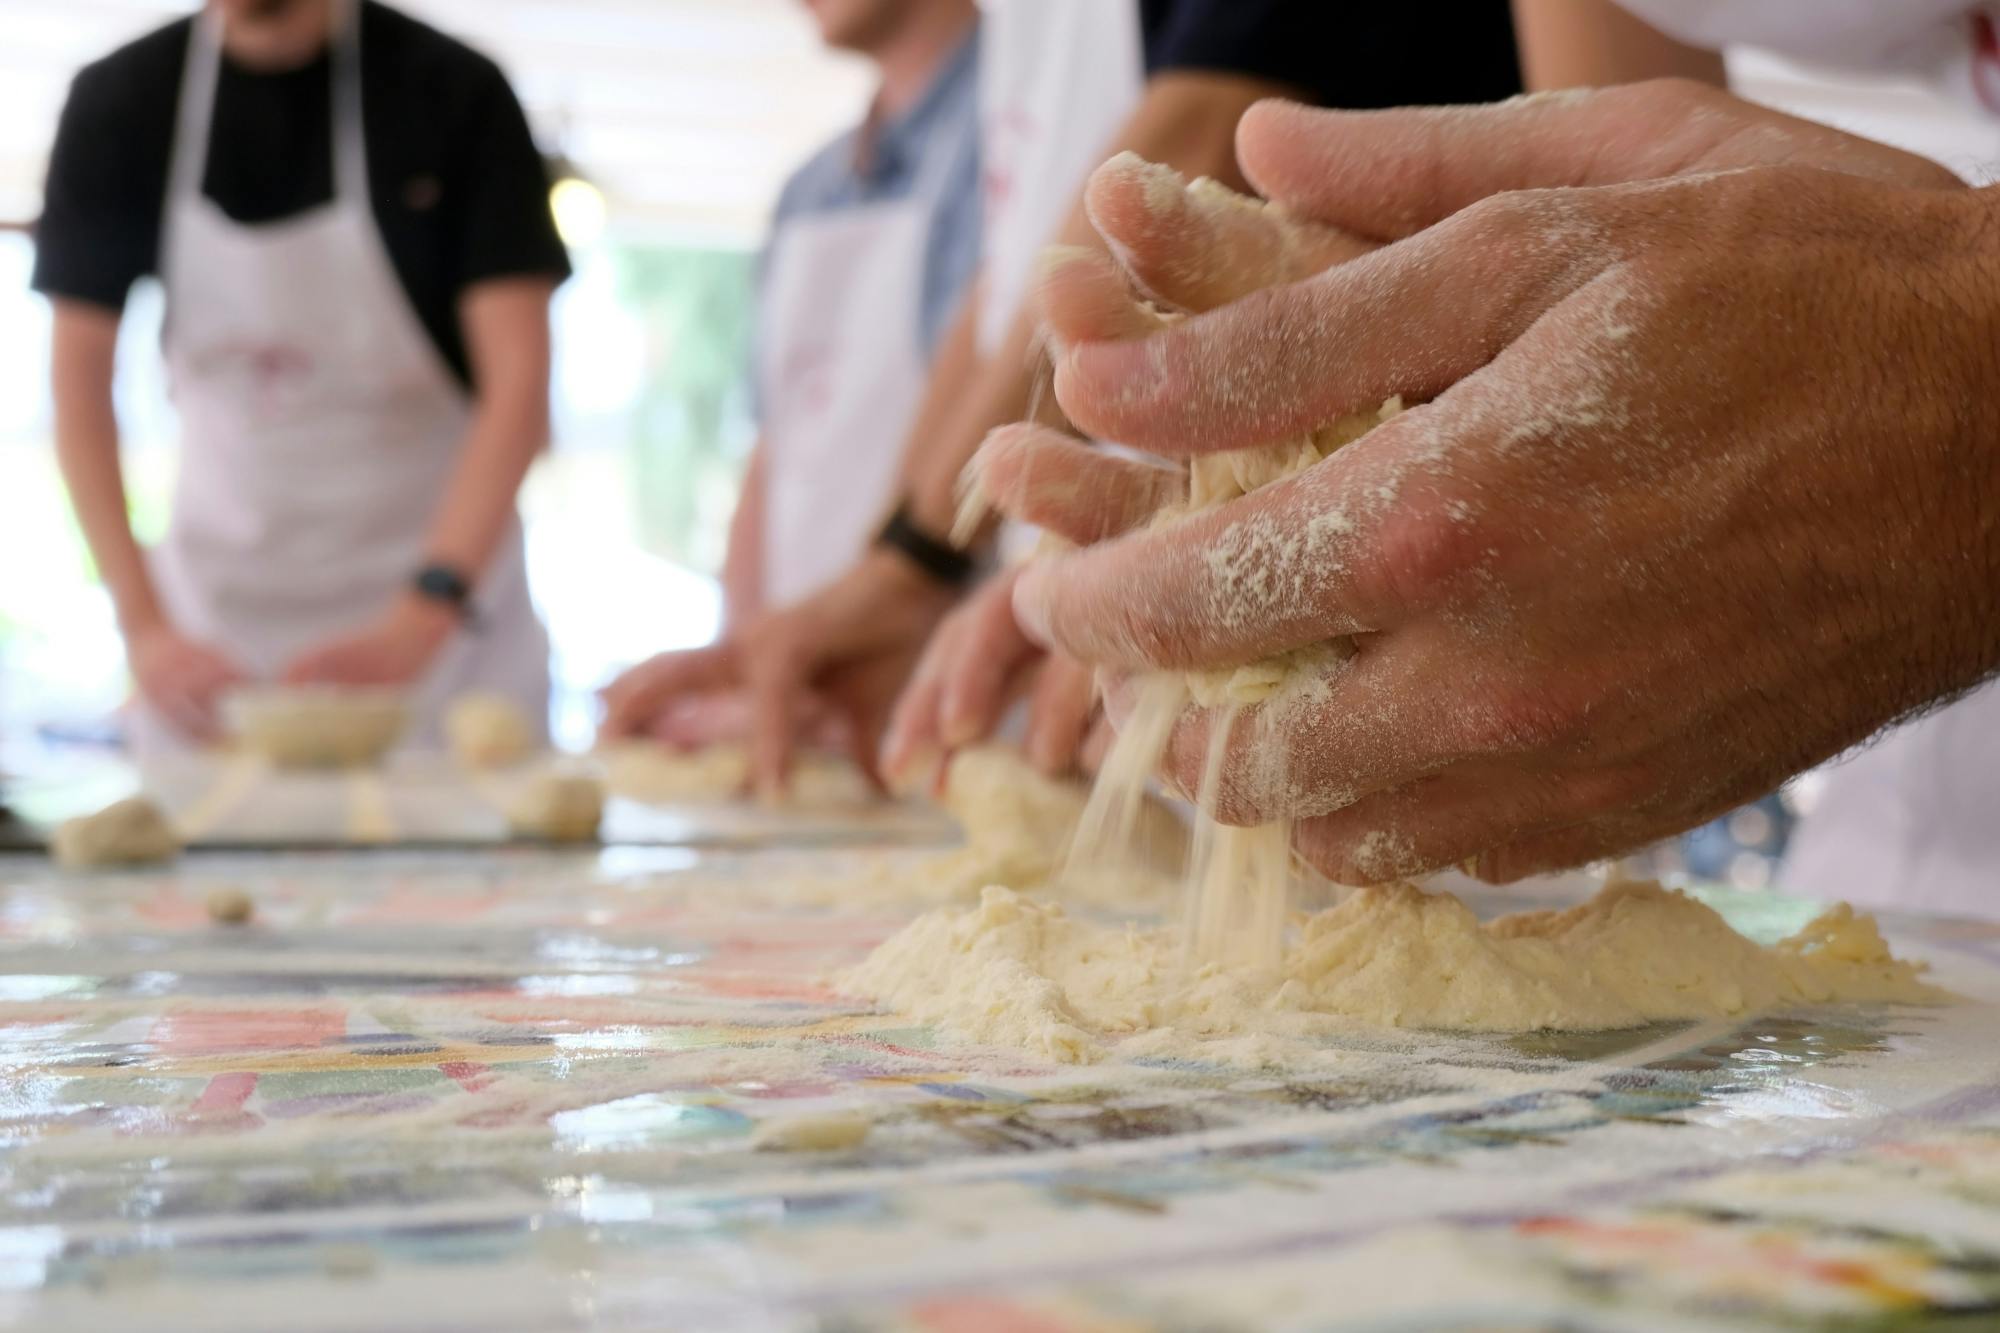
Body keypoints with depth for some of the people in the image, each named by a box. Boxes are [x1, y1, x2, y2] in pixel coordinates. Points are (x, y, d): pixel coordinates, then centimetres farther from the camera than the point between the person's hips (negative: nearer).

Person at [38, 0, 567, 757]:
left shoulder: (455, 94, -12)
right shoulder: (120, 103, -4)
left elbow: (518, 380, -17)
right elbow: (80, 382, -5)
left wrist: (424, 617, -28)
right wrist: (143, 626, -16)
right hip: (217, 614, 2)